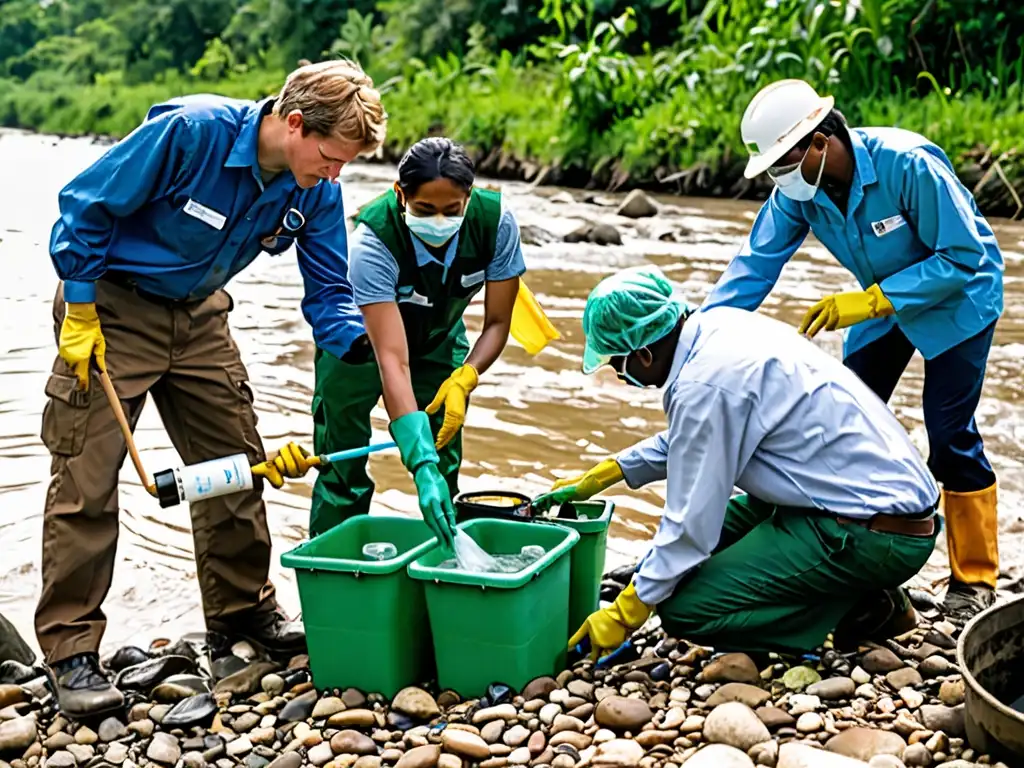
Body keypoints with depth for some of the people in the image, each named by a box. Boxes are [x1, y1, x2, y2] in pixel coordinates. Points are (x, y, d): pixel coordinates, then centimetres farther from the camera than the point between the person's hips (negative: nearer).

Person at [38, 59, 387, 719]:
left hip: (198, 315, 6)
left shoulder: (316, 191, -12)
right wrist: (80, 315, -18)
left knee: (239, 463, 7)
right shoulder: (192, 131, -30)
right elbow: (88, 205, -21)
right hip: (111, 304, -6)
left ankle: (243, 608, 26)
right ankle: (71, 649, 4)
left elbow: (329, 293, -4)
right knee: (87, 481, -6)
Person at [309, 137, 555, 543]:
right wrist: (421, 467, -52)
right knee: (342, 469, -9)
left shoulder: (496, 221, -30)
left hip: (438, 338, 3)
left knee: (447, 467, -4)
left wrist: (463, 380, -37)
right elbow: (392, 360, -44)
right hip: (361, 339, -3)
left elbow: (498, 322, -16)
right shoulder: (372, 239, -39)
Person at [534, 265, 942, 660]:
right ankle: (853, 592, 12)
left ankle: (862, 610, -2)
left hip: (875, 537, -9)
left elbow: (692, 521, -15)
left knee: (684, 610, -9)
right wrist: (596, 479, 25)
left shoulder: (704, 385, -22)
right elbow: (688, 439, 22)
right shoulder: (721, 323, 5)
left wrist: (624, 614, -4)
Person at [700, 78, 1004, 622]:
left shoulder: (909, 165, -34)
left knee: (950, 433, -10)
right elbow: (753, 267, -18)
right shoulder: (796, 192, -17)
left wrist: (870, 301, -34)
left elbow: (964, 259, -28)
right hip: (884, 300, 6)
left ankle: (974, 581, 6)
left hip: (957, 297, -6)